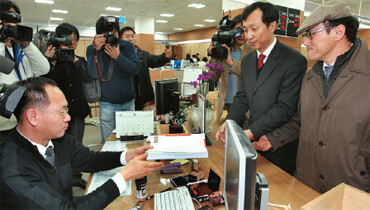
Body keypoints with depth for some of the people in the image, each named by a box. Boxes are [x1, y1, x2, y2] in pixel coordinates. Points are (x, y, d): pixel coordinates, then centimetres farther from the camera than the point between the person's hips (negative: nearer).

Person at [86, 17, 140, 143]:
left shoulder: (127, 46, 2)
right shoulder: (92, 49, -2)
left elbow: (136, 70, -9)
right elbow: (94, 74, -16)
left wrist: (118, 56, -21)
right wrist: (97, 50, -24)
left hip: (129, 101, 2)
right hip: (107, 104, -2)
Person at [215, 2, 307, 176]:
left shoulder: (295, 61, -16)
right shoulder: (247, 61, 8)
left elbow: (285, 108, -21)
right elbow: (242, 98, 9)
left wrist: (251, 132, -24)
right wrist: (228, 123, -7)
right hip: (251, 141, 6)